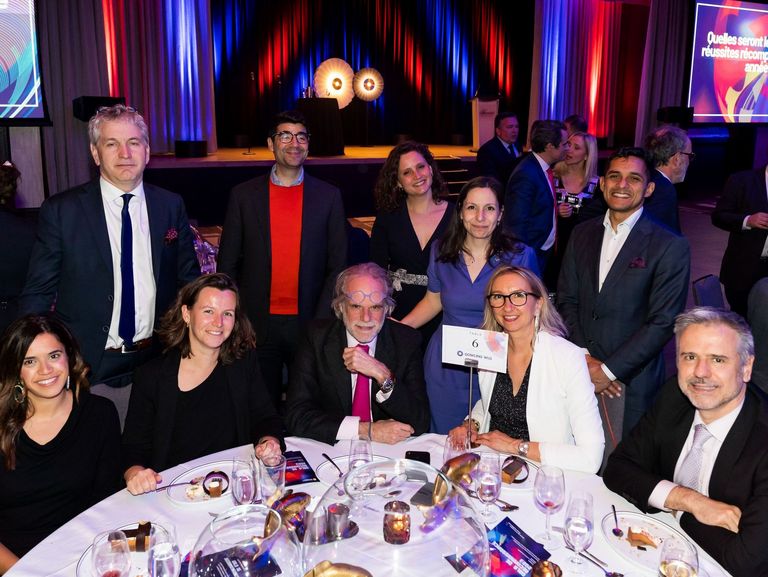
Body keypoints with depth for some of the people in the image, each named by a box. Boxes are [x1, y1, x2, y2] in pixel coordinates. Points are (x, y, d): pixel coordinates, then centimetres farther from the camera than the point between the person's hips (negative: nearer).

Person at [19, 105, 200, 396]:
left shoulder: (171, 205, 2)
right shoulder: (60, 210, -6)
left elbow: (188, 279, 9)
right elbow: (38, 293, -2)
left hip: (156, 363, 2)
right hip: (88, 368, -2)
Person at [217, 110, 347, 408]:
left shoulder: (328, 196, 3)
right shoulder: (243, 195, 3)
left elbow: (337, 265, 2)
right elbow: (227, 263, 5)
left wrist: (320, 321, -6)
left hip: (309, 323, 0)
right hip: (258, 324, 0)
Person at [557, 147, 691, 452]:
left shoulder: (670, 247, -8)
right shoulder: (582, 234, 8)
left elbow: (663, 322, -12)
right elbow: (566, 299, 7)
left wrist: (609, 370, -13)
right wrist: (583, 357, -6)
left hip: (630, 381, -3)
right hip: (578, 371, 4)